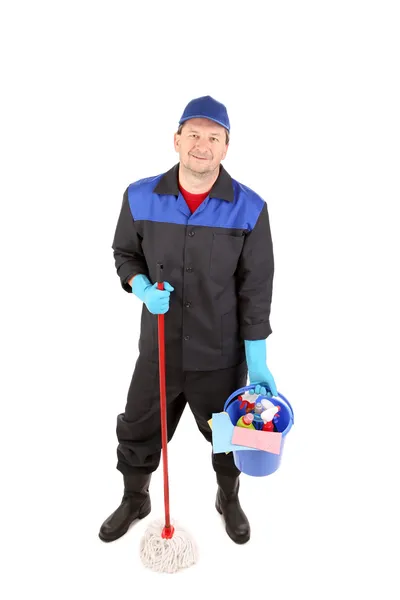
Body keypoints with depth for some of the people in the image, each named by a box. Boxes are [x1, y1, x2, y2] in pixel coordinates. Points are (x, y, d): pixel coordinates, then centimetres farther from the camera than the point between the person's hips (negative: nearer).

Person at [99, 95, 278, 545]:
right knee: (138, 431, 19)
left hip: (222, 356, -1)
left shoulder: (249, 209, -12)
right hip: (157, 351, 2)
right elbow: (124, 253, 9)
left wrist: (257, 362, -8)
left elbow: (256, 289, -8)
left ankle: (228, 499, 52)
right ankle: (134, 500, 49)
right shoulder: (140, 197, -7)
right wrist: (143, 288, -13)